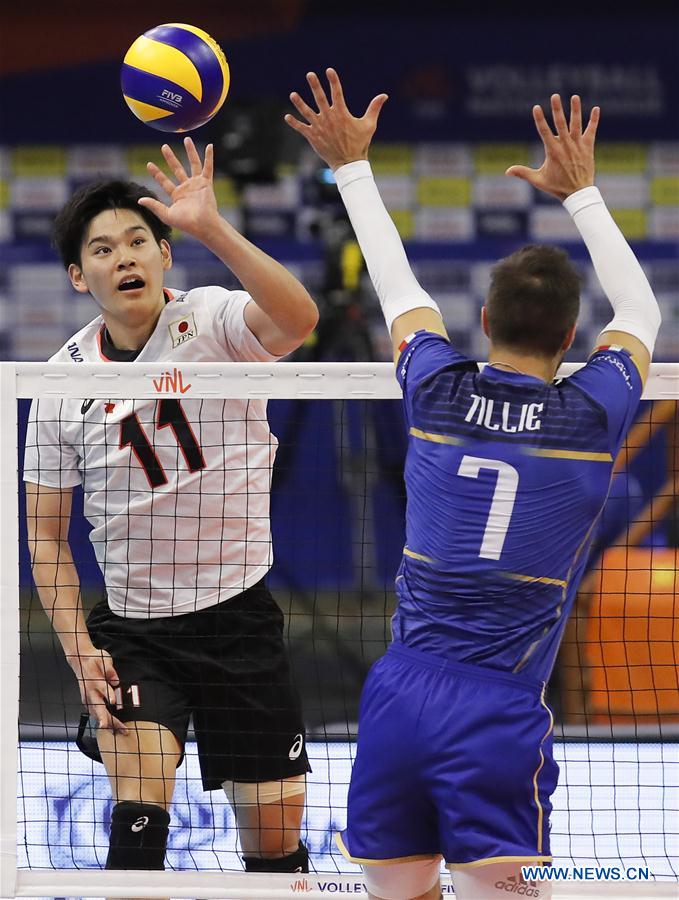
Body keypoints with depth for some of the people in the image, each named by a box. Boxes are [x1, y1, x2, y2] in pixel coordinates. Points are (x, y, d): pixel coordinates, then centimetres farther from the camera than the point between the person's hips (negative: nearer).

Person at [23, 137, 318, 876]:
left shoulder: (214, 320, -9)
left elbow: (297, 321, -33)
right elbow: (47, 534, 6)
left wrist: (211, 229, -44)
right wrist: (78, 647, -6)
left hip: (240, 616, -1)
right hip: (132, 631, 1)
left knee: (275, 840, 4)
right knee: (139, 815, -19)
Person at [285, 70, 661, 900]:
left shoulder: (437, 394, 2)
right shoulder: (593, 417, -1)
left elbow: (399, 290, 22)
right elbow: (640, 312, 20)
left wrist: (352, 167, 35)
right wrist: (580, 193, 28)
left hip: (397, 700, 3)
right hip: (500, 721, -3)